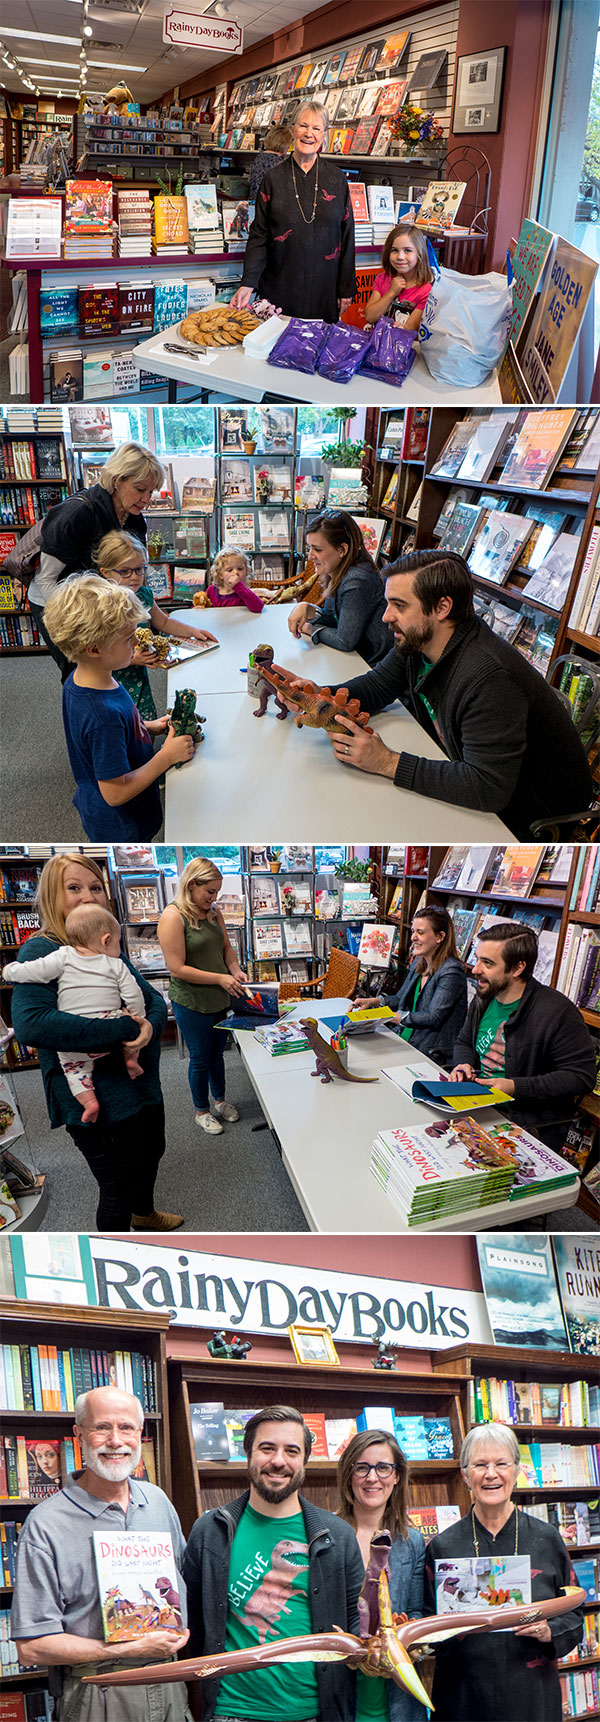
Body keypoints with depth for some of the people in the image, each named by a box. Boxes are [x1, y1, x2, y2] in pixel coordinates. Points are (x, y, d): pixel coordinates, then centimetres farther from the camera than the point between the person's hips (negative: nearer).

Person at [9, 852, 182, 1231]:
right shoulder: (41, 951, -18)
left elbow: (155, 1000, 8)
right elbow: (30, 1024, -34)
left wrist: (151, 1025, -19)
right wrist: (124, 1029, -34)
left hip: (143, 1086, 8)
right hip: (99, 1103, -8)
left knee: (150, 1155, 29)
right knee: (118, 1186, 6)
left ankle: (144, 1213, 57)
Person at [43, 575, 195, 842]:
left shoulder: (76, 681, -8)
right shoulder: (105, 715, -38)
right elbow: (116, 792, -32)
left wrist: (148, 727, 2)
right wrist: (167, 756, -24)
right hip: (120, 828, -9)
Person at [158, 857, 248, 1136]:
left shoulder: (213, 912, 3)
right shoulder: (173, 916, -20)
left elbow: (226, 947, 16)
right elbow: (177, 969, -23)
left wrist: (236, 970, -4)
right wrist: (220, 979, -22)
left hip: (219, 999, 6)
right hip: (191, 1004, -6)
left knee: (217, 1053, 21)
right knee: (200, 1058, 9)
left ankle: (220, 1099, 40)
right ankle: (202, 1111, 27)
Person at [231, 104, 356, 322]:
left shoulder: (336, 177, 3)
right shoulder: (274, 178, 1)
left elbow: (347, 235, 5)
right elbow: (259, 235, 1)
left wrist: (347, 288, 2)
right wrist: (247, 284, -11)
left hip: (324, 287, 0)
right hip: (280, 286, 0)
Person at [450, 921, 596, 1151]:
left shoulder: (558, 1012, -15)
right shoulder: (483, 999, 9)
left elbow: (582, 1076, -16)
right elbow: (464, 1042, 26)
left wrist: (515, 1087, -19)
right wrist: (464, 1064, 1)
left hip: (535, 1130, -7)